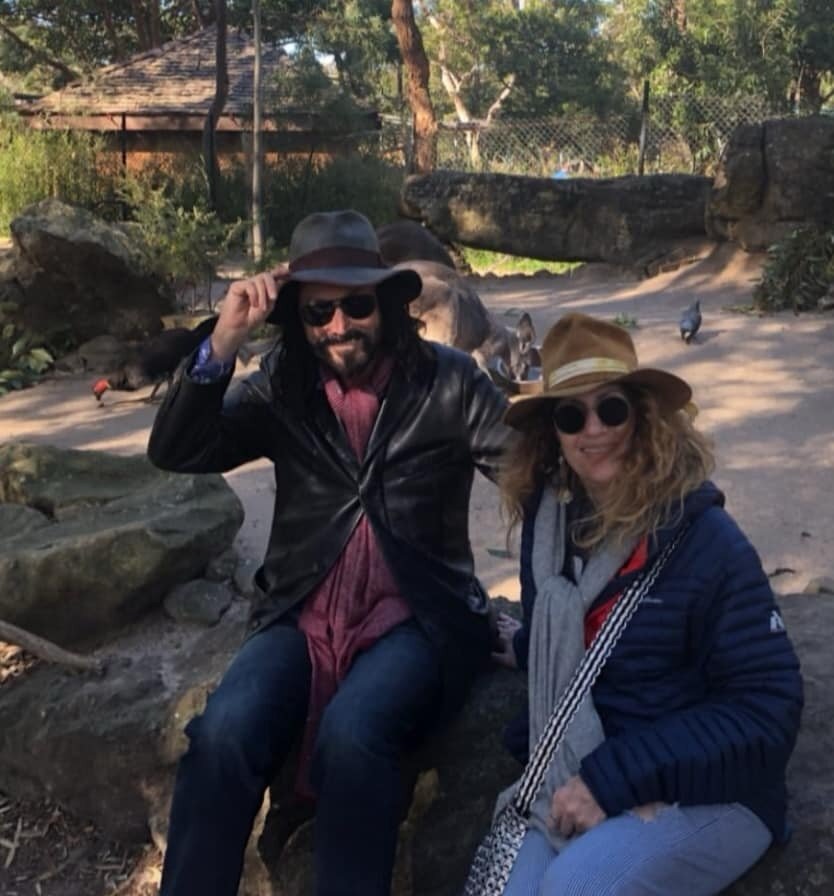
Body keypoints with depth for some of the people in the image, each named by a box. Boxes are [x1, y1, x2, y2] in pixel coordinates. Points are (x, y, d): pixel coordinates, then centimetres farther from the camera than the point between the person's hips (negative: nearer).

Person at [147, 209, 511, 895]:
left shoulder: (447, 381, 3)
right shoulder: (281, 385, 8)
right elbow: (176, 453, -3)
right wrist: (222, 345, -16)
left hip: (417, 619, -2)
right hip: (304, 617, 2)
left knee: (349, 735, -32)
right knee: (224, 732, -25)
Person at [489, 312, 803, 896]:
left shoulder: (704, 538, -14)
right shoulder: (548, 522, 2)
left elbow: (768, 706, -18)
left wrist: (613, 778, -22)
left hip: (707, 793, -4)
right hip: (576, 785, 5)